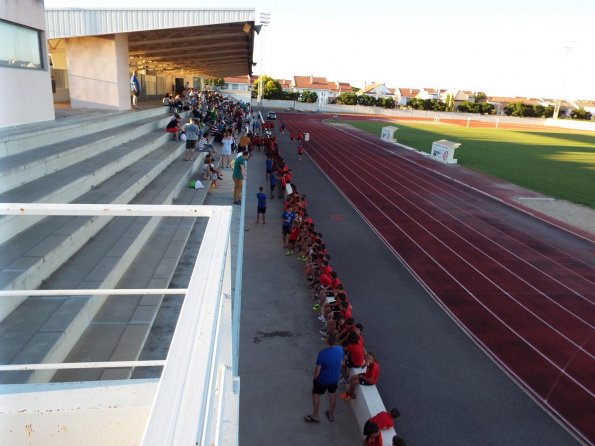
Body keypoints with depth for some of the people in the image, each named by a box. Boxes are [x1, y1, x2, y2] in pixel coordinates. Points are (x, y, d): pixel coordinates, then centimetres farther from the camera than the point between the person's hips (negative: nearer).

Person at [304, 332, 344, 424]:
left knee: (316, 395, 18)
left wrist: (315, 378, -4)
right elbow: (341, 363, 1)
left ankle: (315, 416, 32)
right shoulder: (340, 350, -16)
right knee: (332, 394, 26)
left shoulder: (323, 354, -33)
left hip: (323, 379, -5)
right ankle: (331, 414, 43)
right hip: (335, 378, 5)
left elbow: (318, 369, -22)